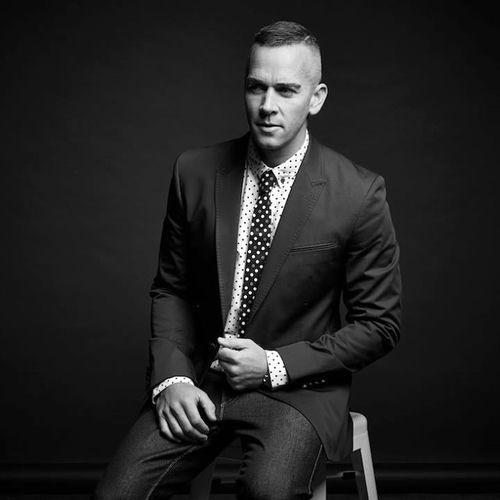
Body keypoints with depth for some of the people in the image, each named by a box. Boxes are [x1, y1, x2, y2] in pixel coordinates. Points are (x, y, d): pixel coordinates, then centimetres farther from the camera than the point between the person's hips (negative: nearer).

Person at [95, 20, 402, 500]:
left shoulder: (358, 194, -10)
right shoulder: (194, 172, 0)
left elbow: (379, 325, -3)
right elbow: (171, 289, 10)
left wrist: (274, 365, -11)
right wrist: (171, 377, -6)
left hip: (298, 386, -2)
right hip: (200, 379, 3)